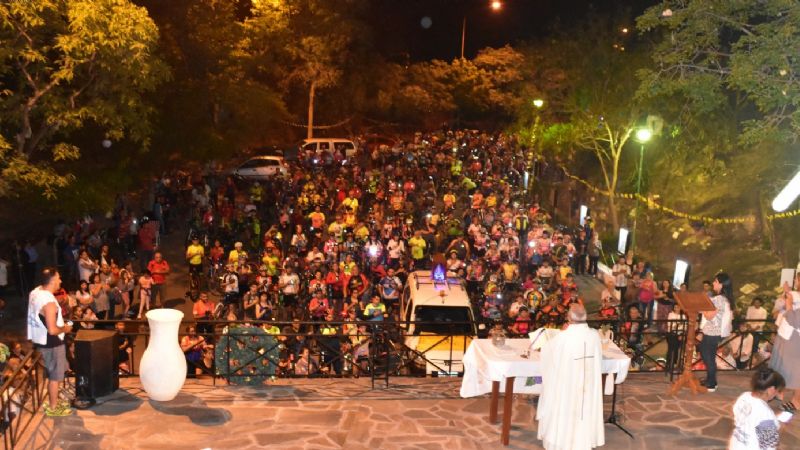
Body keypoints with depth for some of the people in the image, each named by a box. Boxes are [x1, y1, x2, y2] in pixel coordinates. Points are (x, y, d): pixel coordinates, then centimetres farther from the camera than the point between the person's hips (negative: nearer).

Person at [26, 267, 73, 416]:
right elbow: (52, 330, -30)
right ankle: (52, 408, 18)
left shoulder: (35, 292, 0)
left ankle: (53, 401, 35)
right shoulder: (49, 302, -29)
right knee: (55, 376, 6)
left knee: (52, 374, 22)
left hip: (39, 340, 9)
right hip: (51, 343, -9)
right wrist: (65, 328, -11)